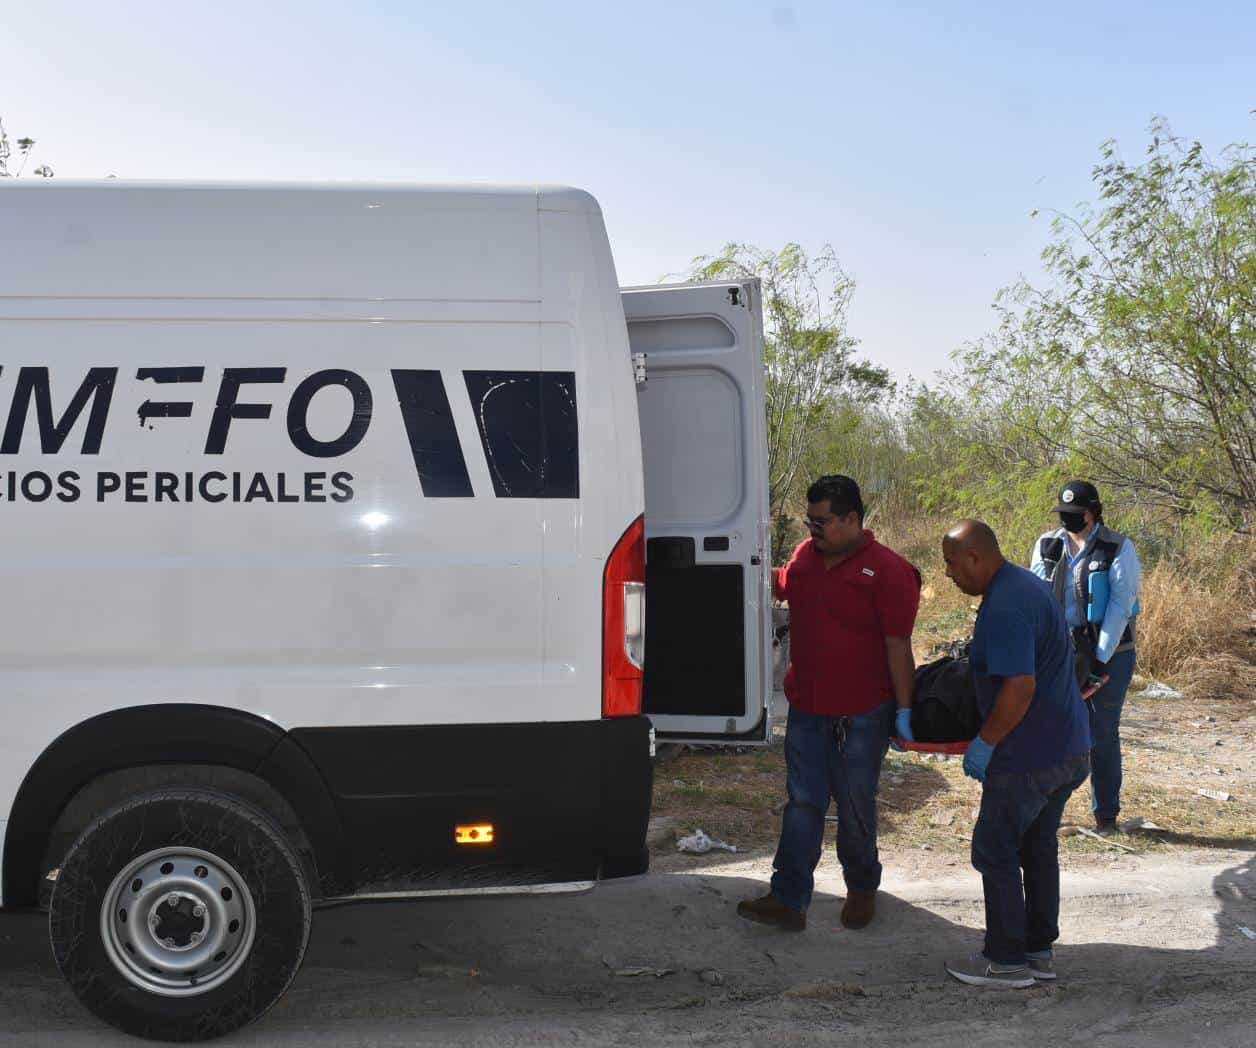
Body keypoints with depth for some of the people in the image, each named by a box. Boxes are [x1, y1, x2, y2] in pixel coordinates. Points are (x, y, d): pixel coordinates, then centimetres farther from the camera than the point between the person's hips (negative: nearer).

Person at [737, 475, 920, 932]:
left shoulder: (887, 570, -14)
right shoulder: (805, 556, 5)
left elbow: (898, 646, -14)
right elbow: (780, 585, 29)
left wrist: (903, 709, -14)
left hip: (861, 715, -5)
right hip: (806, 708, 5)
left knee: (855, 806, 10)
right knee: (802, 804, 5)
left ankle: (862, 889, 31)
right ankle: (788, 900, 6)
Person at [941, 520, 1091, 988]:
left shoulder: (1005, 607, -23)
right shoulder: (1027, 585, 11)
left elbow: (1019, 687, -28)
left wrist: (985, 743, -18)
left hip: (1030, 756, -10)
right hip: (1068, 749, 10)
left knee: (995, 851, 3)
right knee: (1038, 848, 19)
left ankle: (1006, 960, 12)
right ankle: (1039, 951, 28)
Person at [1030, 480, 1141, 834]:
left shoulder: (1119, 549, -6)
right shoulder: (1047, 545, 5)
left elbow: (1120, 605, -11)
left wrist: (1100, 658, -16)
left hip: (1108, 653, -3)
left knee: (1103, 733, 5)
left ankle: (1106, 812, 17)